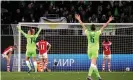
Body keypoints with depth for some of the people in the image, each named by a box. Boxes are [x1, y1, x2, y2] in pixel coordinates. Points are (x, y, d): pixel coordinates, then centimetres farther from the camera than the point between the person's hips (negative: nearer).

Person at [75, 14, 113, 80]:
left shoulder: (88, 33, 1)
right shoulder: (97, 33, -5)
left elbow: (83, 26, 11)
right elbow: (103, 27, 1)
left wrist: (79, 19, 20)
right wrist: (109, 21, 8)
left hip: (89, 50, 4)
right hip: (95, 50, -4)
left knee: (94, 64, 13)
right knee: (93, 64, -12)